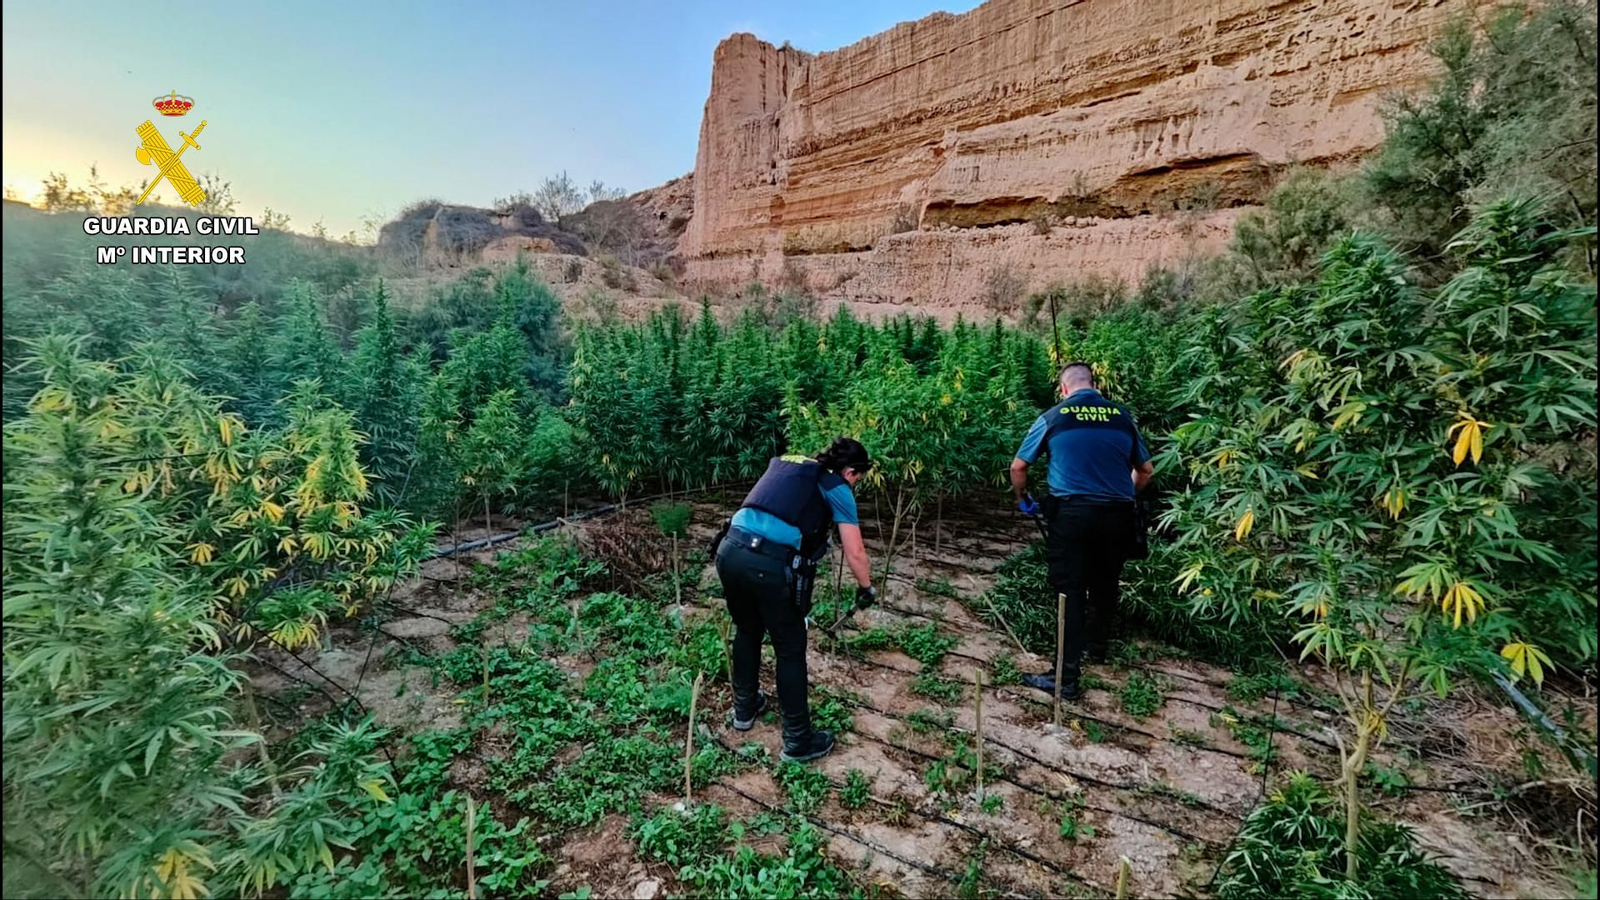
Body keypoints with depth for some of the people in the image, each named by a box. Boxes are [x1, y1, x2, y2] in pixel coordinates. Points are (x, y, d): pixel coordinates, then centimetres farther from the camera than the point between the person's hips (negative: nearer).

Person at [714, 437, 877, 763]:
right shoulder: (838, 488, 8)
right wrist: (866, 589, 25)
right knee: (791, 651, 12)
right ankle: (798, 741, 25)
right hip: (771, 565, -6)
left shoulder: (785, 463, 25)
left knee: (747, 630, 29)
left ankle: (745, 707, 47)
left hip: (729, 550, 6)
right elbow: (855, 553, 8)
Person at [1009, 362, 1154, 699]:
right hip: (1117, 515, 3)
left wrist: (1023, 500, 20)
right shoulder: (1122, 416, 8)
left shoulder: (1053, 417, 1)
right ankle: (1098, 645, 42)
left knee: (1070, 592, 0)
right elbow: (1146, 470, 18)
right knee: (1105, 584, 21)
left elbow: (1017, 468, 4)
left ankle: (1067, 676, 1)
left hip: (1071, 513, -3)